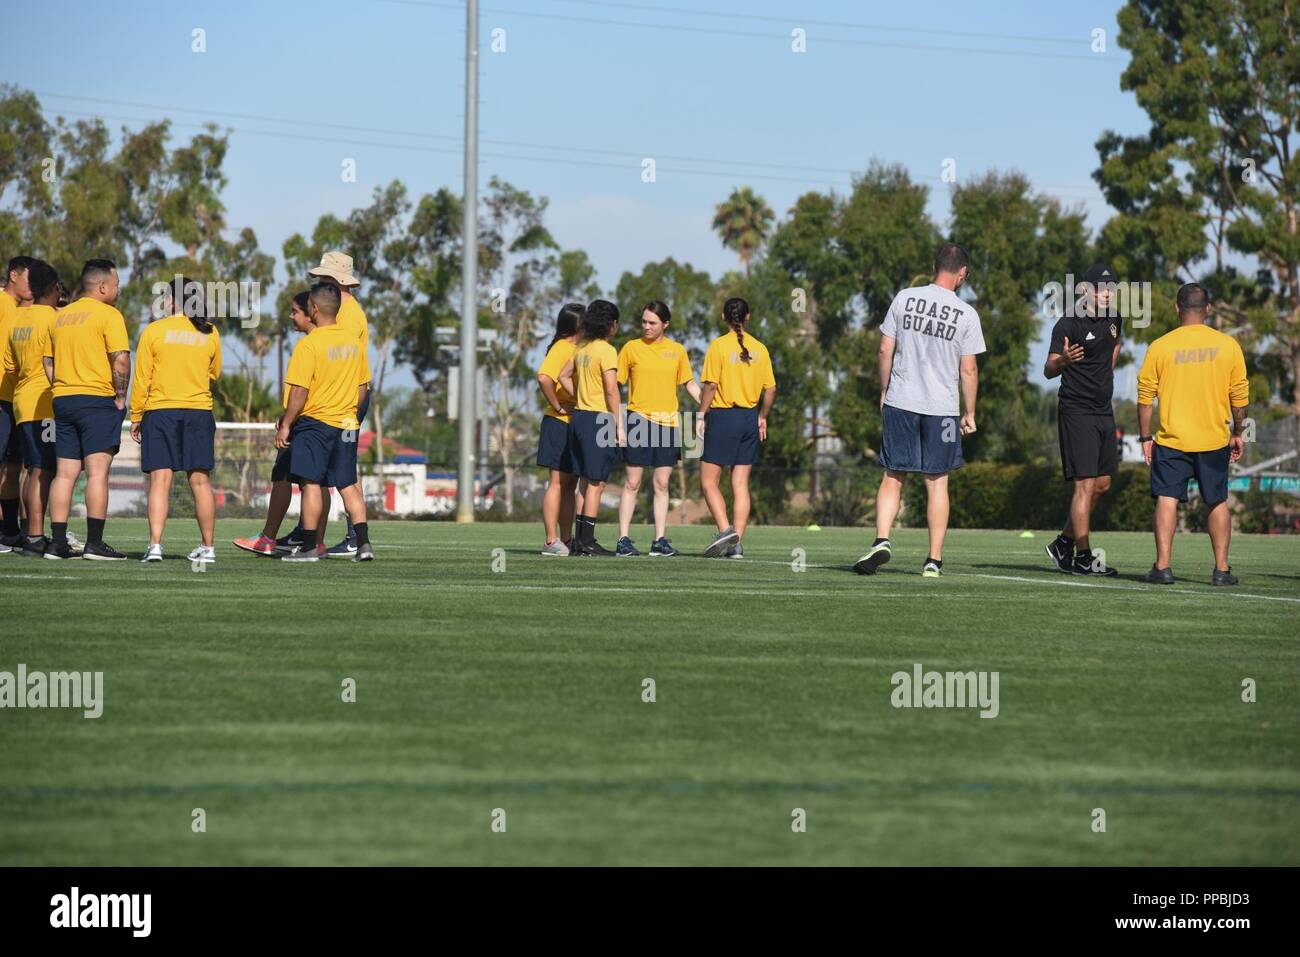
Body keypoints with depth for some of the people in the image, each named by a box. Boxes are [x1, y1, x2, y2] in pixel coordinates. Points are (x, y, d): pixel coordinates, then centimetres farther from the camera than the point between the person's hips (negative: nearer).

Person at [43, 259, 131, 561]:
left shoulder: (60, 317, 15)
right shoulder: (108, 315, -7)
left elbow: (48, 363, 17)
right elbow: (121, 359, -15)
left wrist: (63, 392, 16)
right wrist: (120, 397, -6)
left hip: (62, 399, 7)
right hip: (97, 399, -7)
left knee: (64, 473, 7)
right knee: (98, 470, -7)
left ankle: (57, 542, 5)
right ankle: (94, 543, -12)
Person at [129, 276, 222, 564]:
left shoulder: (153, 331, -4)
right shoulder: (209, 333, 4)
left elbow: (141, 378, -2)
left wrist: (136, 417, 5)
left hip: (160, 411, -2)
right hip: (200, 411, 2)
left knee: (160, 480, -5)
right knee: (200, 481, 5)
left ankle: (155, 545, -14)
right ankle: (207, 547, 8)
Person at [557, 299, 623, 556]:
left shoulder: (581, 348, 12)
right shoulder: (606, 351, -12)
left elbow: (564, 376, 21)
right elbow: (612, 391, -16)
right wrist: (619, 426, -14)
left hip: (579, 417, 8)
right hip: (599, 419, -8)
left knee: (589, 482, 14)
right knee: (596, 484, -4)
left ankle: (580, 540, 13)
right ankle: (587, 542, -5)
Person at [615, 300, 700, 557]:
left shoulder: (677, 351, 8)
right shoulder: (632, 348, 2)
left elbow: (690, 384, 15)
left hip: (668, 422, 2)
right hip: (639, 419, -2)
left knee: (661, 484, 4)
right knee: (632, 482, -3)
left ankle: (660, 540, 7)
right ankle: (623, 539, -2)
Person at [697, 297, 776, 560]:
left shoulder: (719, 346, -8)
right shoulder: (759, 349, 5)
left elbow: (710, 385, -12)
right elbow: (770, 388, 7)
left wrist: (701, 415, -3)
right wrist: (762, 417, 20)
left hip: (723, 416, -5)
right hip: (749, 418, 5)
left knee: (708, 481, 2)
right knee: (741, 484, 7)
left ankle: (725, 530, -16)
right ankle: (737, 543, 4)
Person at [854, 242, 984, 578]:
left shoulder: (905, 299, -1)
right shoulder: (966, 314, -4)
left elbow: (885, 351, 2)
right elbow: (968, 369, -2)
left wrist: (884, 392, 14)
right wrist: (970, 414, 7)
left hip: (900, 401, 1)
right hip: (942, 407, -1)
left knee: (893, 478, 8)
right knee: (937, 483, 7)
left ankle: (882, 540, -13)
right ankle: (934, 560, 8)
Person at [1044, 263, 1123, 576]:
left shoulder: (1113, 320, 10)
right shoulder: (1068, 324, -12)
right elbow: (1048, 370, -17)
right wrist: (1063, 360, -38)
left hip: (1104, 412, 8)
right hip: (1076, 412, -8)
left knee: (1103, 484, 11)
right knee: (1086, 485, -11)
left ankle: (1063, 544, 23)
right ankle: (1082, 558, -10)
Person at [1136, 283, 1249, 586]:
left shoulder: (1160, 347, -4)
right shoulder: (1227, 345, -1)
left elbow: (1145, 396, -2)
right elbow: (1240, 395, 3)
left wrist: (1145, 437, 6)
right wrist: (1237, 433, 15)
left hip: (1171, 441, -1)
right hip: (1215, 441, 2)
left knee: (1167, 500, 1)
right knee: (1217, 503, 12)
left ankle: (1162, 566, -7)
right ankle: (1221, 569, 11)